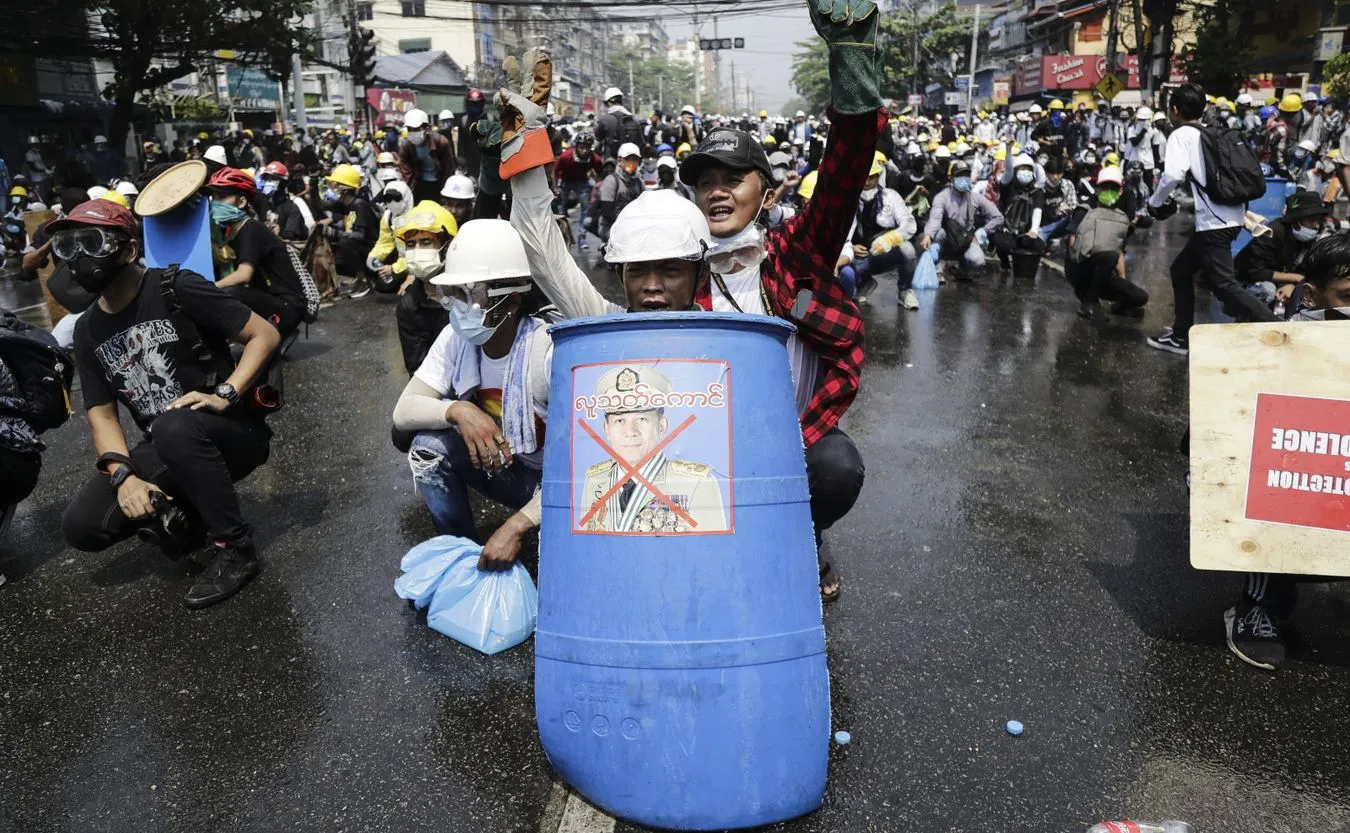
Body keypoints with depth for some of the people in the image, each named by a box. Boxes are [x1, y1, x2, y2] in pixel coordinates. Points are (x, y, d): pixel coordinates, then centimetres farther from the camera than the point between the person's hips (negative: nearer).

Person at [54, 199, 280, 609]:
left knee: (173, 428, -39)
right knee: (81, 525, -12)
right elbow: (102, 414, 3)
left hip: (232, 431, -5)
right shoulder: (88, 331, 7)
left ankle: (236, 549, -20)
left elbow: (266, 334, -14)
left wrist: (226, 395, -27)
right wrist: (124, 476, -15)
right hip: (164, 453, 6)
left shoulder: (176, 289, -12)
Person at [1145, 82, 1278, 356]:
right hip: (1230, 217, 9)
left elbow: (1173, 175, -20)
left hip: (1213, 221, -9)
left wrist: (1155, 202, -5)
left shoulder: (1181, 135, -5)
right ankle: (1181, 336, 24)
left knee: (1224, 285, -10)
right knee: (1181, 270, 19)